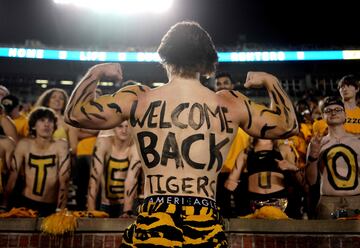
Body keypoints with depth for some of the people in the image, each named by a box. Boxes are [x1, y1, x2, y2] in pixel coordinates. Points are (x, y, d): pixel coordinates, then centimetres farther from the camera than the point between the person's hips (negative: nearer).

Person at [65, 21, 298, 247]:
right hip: (207, 229, 1)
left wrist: (95, 72, 26)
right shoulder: (230, 103, 2)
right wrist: (271, 81, 29)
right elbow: (288, 125, 17)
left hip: (152, 224, 0)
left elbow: (74, 114, 12)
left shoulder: (137, 98, 0)